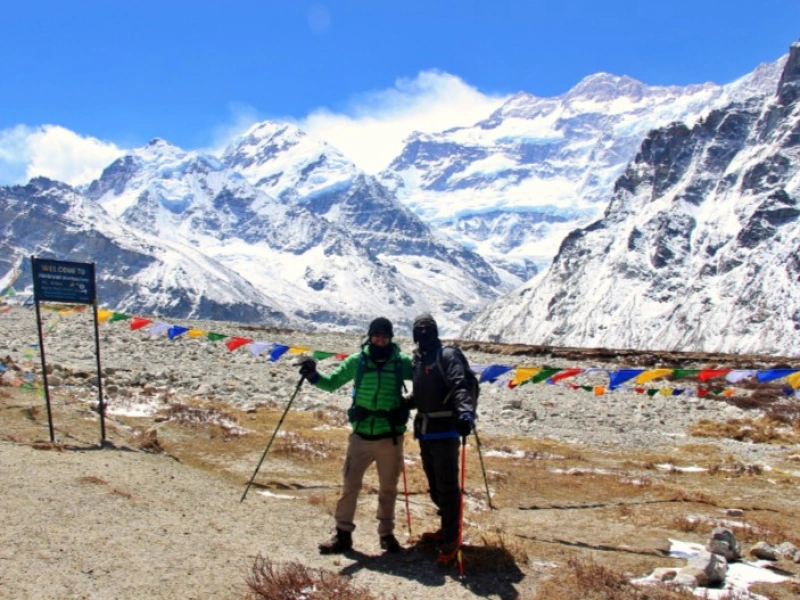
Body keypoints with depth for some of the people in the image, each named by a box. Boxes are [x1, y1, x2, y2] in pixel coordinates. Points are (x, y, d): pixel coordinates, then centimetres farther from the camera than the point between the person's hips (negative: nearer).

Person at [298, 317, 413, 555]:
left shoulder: (401, 362, -2)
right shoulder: (357, 361, -1)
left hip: (391, 437, 0)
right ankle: (343, 534, 14)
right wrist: (313, 375, -11)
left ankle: (387, 533, 26)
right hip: (361, 435, 1)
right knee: (350, 484, 3)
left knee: (388, 488, 11)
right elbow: (332, 383, 6)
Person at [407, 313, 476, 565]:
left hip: (445, 430, -8)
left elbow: (460, 387, -23)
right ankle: (447, 529, 30)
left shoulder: (447, 356, -8)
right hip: (425, 431, 8)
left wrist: (465, 413, -38)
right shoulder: (418, 360, 15)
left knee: (447, 485, -4)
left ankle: (451, 540, 4)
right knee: (434, 484, 16)